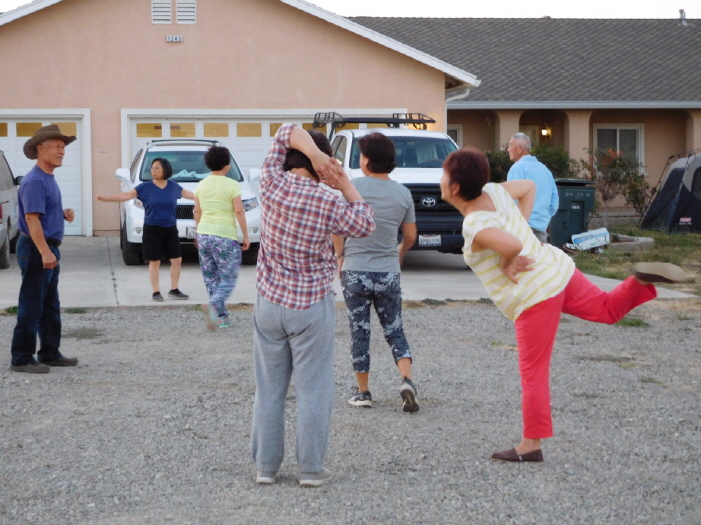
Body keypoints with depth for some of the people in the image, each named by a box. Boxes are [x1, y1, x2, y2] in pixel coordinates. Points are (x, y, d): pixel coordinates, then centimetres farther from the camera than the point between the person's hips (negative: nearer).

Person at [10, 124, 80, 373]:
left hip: (49, 249, 10)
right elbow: (31, 218, -24)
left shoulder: (49, 179, 14)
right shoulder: (35, 180, -17)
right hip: (36, 250, -10)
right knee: (31, 306, -5)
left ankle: (50, 353, 24)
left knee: (50, 306, 16)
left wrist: (64, 214, 5)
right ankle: (22, 359, 0)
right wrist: (44, 251, -29)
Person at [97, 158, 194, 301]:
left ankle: (174, 290, 17)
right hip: (152, 230, -3)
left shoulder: (173, 187, 3)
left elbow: (188, 194, 20)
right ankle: (156, 292, 10)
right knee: (154, 262, 1)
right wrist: (106, 198, -26)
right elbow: (127, 195, -14)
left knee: (177, 260, 3)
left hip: (170, 229, 3)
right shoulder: (145, 187, -6)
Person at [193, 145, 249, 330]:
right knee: (228, 278, 0)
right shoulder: (231, 185, -8)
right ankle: (214, 305, -25)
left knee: (211, 278, 12)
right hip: (225, 235, -5)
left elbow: (197, 212, 14)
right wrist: (246, 235, -6)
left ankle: (221, 316, 11)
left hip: (204, 233, 5)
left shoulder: (202, 185, 8)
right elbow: (239, 211, -12)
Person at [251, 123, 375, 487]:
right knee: (313, 391, 4)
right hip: (312, 307, -3)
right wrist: (345, 185, 1)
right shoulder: (328, 204, -13)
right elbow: (364, 225, 4)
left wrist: (313, 152, -12)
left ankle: (266, 465, 15)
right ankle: (311, 469, 6)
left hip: (269, 303, 3)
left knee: (269, 389, 11)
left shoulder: (271, 183, -7)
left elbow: (286, 132, 4)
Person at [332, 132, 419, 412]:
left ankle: (362, 392, 12)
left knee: (359, 332, 8)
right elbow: (410, 236, 9)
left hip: (355, 271, -2)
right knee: (395, 331, 11)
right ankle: (407, 379, -9)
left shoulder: (353, 187, -9)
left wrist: (340, 255, 7)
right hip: (389, 273, 2)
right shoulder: (403, 193, 1)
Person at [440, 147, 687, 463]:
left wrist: (505, 265, -17)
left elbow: (512, 245, -38)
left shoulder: (474, 225, -21)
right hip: (559, 271, 7)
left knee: (533, 374, 0)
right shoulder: (492, 191, 3)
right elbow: (529, 186, 21)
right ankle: (642, 280, -5)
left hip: (535, 298, -7)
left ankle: (531, 445, 7)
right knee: (609, 309, 23)